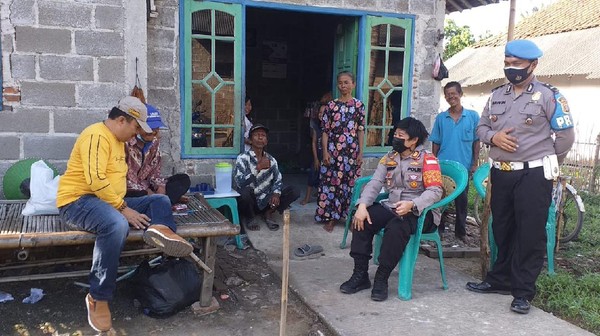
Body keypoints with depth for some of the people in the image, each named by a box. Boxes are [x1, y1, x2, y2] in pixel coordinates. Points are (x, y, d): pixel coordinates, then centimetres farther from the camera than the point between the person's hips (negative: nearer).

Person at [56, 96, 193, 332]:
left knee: (160, 201, 3)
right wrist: (124, 209, -23)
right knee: (117, 224, -40)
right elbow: (96, 180, -26)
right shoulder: (97, 135, -14)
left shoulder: (118, 140, 17)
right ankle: (98, 298, -28)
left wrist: (124, 205, 11)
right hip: (77, 201, -10)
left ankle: (160, 229, -35)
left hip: (110, 202, 10)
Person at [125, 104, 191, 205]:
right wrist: (147, 192, -21)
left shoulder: (154, 141, 5)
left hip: (147, 187, 7)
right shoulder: (126, 143, -16)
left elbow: (154, 173, 8)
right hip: (131, 192, -7)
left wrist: (160, 186, -13)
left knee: (184, 179, -5)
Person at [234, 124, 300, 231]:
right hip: (248, 202, -4)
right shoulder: (242, 158, -12)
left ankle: (268, 213, 3)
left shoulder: (271, 160, 2)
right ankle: (249, 217, -6)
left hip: (265, 202, 4)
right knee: (246, 191, -37)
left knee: (293, 192, -10)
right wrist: (258, 168, -32)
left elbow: (277, 180, 5)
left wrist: (276, 193, -16)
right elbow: (240, 182, -26)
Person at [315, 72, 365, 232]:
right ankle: (331, 218, 12)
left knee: (351, 183, 5)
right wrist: (325, 152, -7)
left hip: (352, 151, 0)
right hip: (333, 150, 0)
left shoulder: (359, 105, 3)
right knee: (331, 182, 2)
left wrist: (361, 152, -3)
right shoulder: (331, 106, 2)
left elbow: (361, 130, 2)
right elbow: (325, 131, 1)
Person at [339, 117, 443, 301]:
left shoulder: (427, 159, -7)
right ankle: (360, 275, -10)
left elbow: (435, 191, -17)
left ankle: (381, 279, -21)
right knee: (362, 220, -17)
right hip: (391, 207, 6)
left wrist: (411, 204, -33)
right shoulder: (389, 158, 11)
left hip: (420, 212, -6)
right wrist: (362, 205, -17)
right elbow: (375, 183, 0)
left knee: (396, 227, -36)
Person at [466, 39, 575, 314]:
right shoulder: (497, 95, 11)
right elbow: (482, 127, 16)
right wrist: (493, 137, -7)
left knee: (530, 234, -1)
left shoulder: (548, 95, -6)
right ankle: (501, 279, 30)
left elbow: (566, 136, -4)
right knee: (502, 229, 15)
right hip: (500, 173, 6)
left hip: (533, 175, -5)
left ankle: (523, 291, 10)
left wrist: (546, 165, 3)